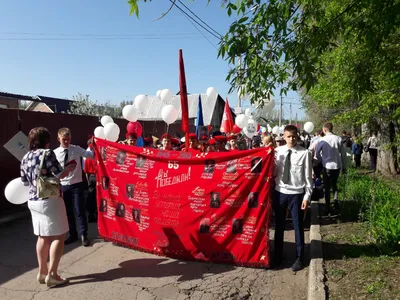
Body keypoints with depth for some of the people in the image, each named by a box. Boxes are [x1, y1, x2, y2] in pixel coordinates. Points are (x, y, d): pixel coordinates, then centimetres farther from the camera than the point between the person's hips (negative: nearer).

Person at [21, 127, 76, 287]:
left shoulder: (25, 158, 9)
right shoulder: (47, 153, -12)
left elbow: (25, 181, 15)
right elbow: (59, 175, -16)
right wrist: (69, 168, 2)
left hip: (33, 201, 8)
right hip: (50, 200, -8)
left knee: (43, 237, 16)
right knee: (58, 236, 0)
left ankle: (42, 272, 23)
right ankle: (52, 274, 0)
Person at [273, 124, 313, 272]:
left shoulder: (305, 153, -9)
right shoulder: (278, 151, 0)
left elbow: (308, 176, -6)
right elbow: (273, 173, 3)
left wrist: (307, 196, -8)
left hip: (297, 194, -3)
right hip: (279, 192, 3)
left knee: (298, 226, 10)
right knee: (279, 225, 16)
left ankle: (299, 258, 28)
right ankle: (278, 254, 34)